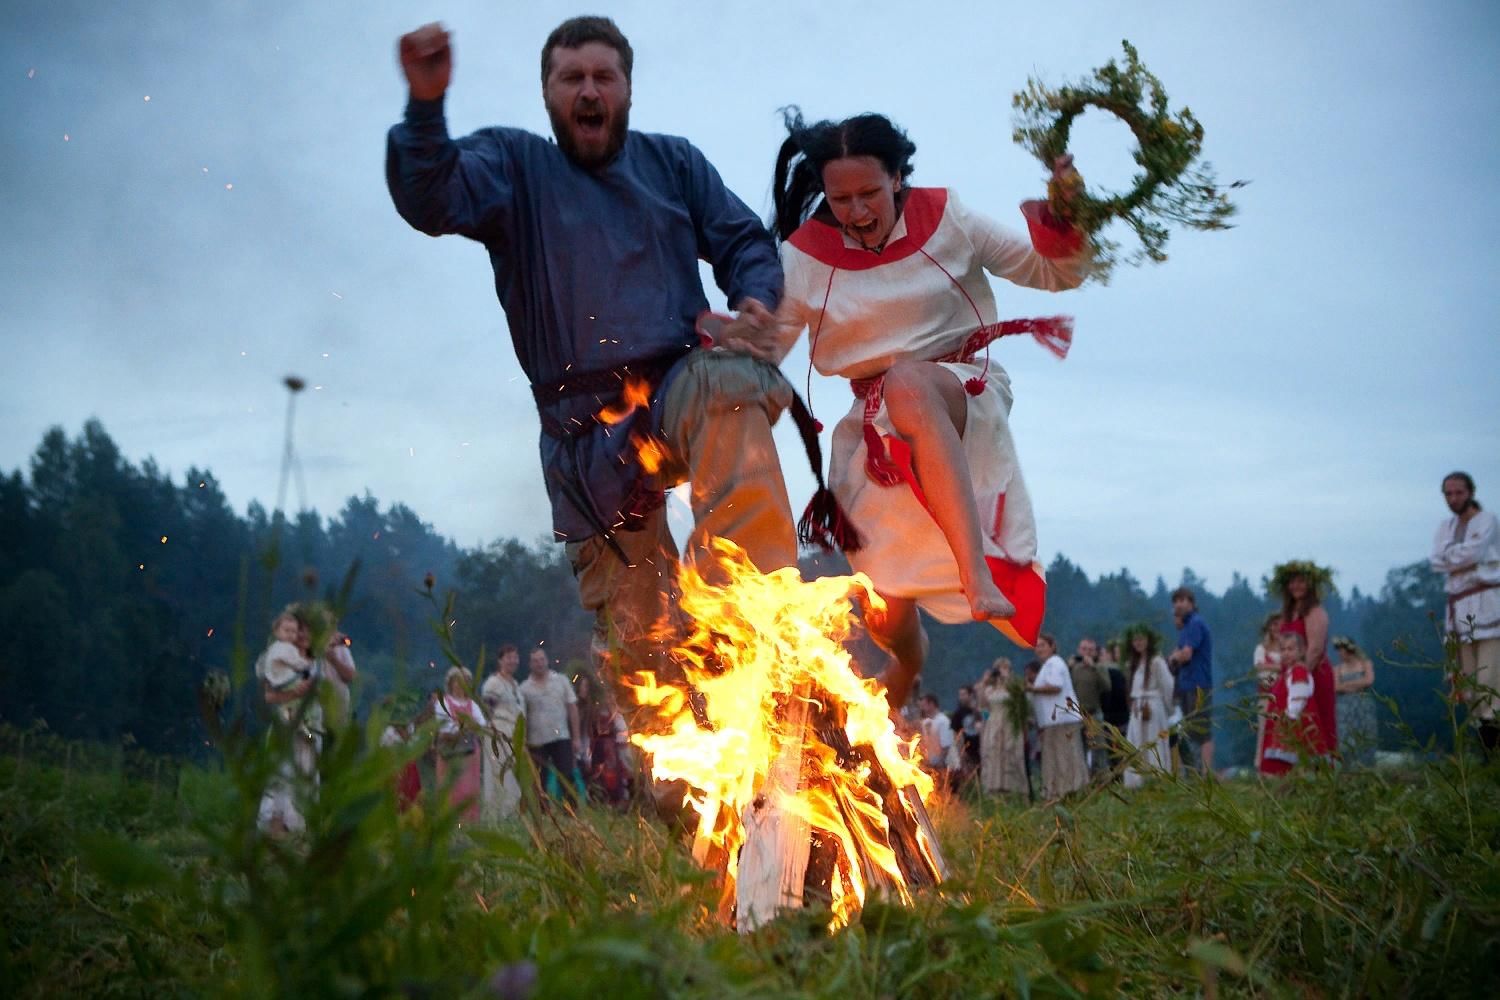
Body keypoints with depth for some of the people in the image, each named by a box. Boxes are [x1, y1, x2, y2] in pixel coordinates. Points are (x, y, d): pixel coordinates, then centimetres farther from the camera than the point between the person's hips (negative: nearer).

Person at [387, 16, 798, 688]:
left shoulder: (673, 161, 16)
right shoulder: (513, 165, 8)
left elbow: (744, 241, 14)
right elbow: (431, 202, -11)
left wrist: (755, 302, -9)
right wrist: (425, 106, -30)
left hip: (677, 386, 0)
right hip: (588, 431, 0)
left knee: (729, 384, -38)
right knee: (632, 634, 0)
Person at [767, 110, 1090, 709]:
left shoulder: (947, 221, -2)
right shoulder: (805, 258, -1)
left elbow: (1055, 274, 3)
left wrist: (1063, 220, -17)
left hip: (966, 397, -2)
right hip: (877, 427, 2)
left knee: (906, 385, -42)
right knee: (886, 619, -4)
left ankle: (979, 578, -52)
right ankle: (909, 658, 39)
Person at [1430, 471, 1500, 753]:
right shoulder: (1445, 527, 19)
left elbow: (1473, 552, -14)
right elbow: (1437, 561, 4)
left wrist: (1451, 556, 1)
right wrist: (1463, 559, -8)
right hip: (1458, 608, 6)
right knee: (1468, 679, 2)